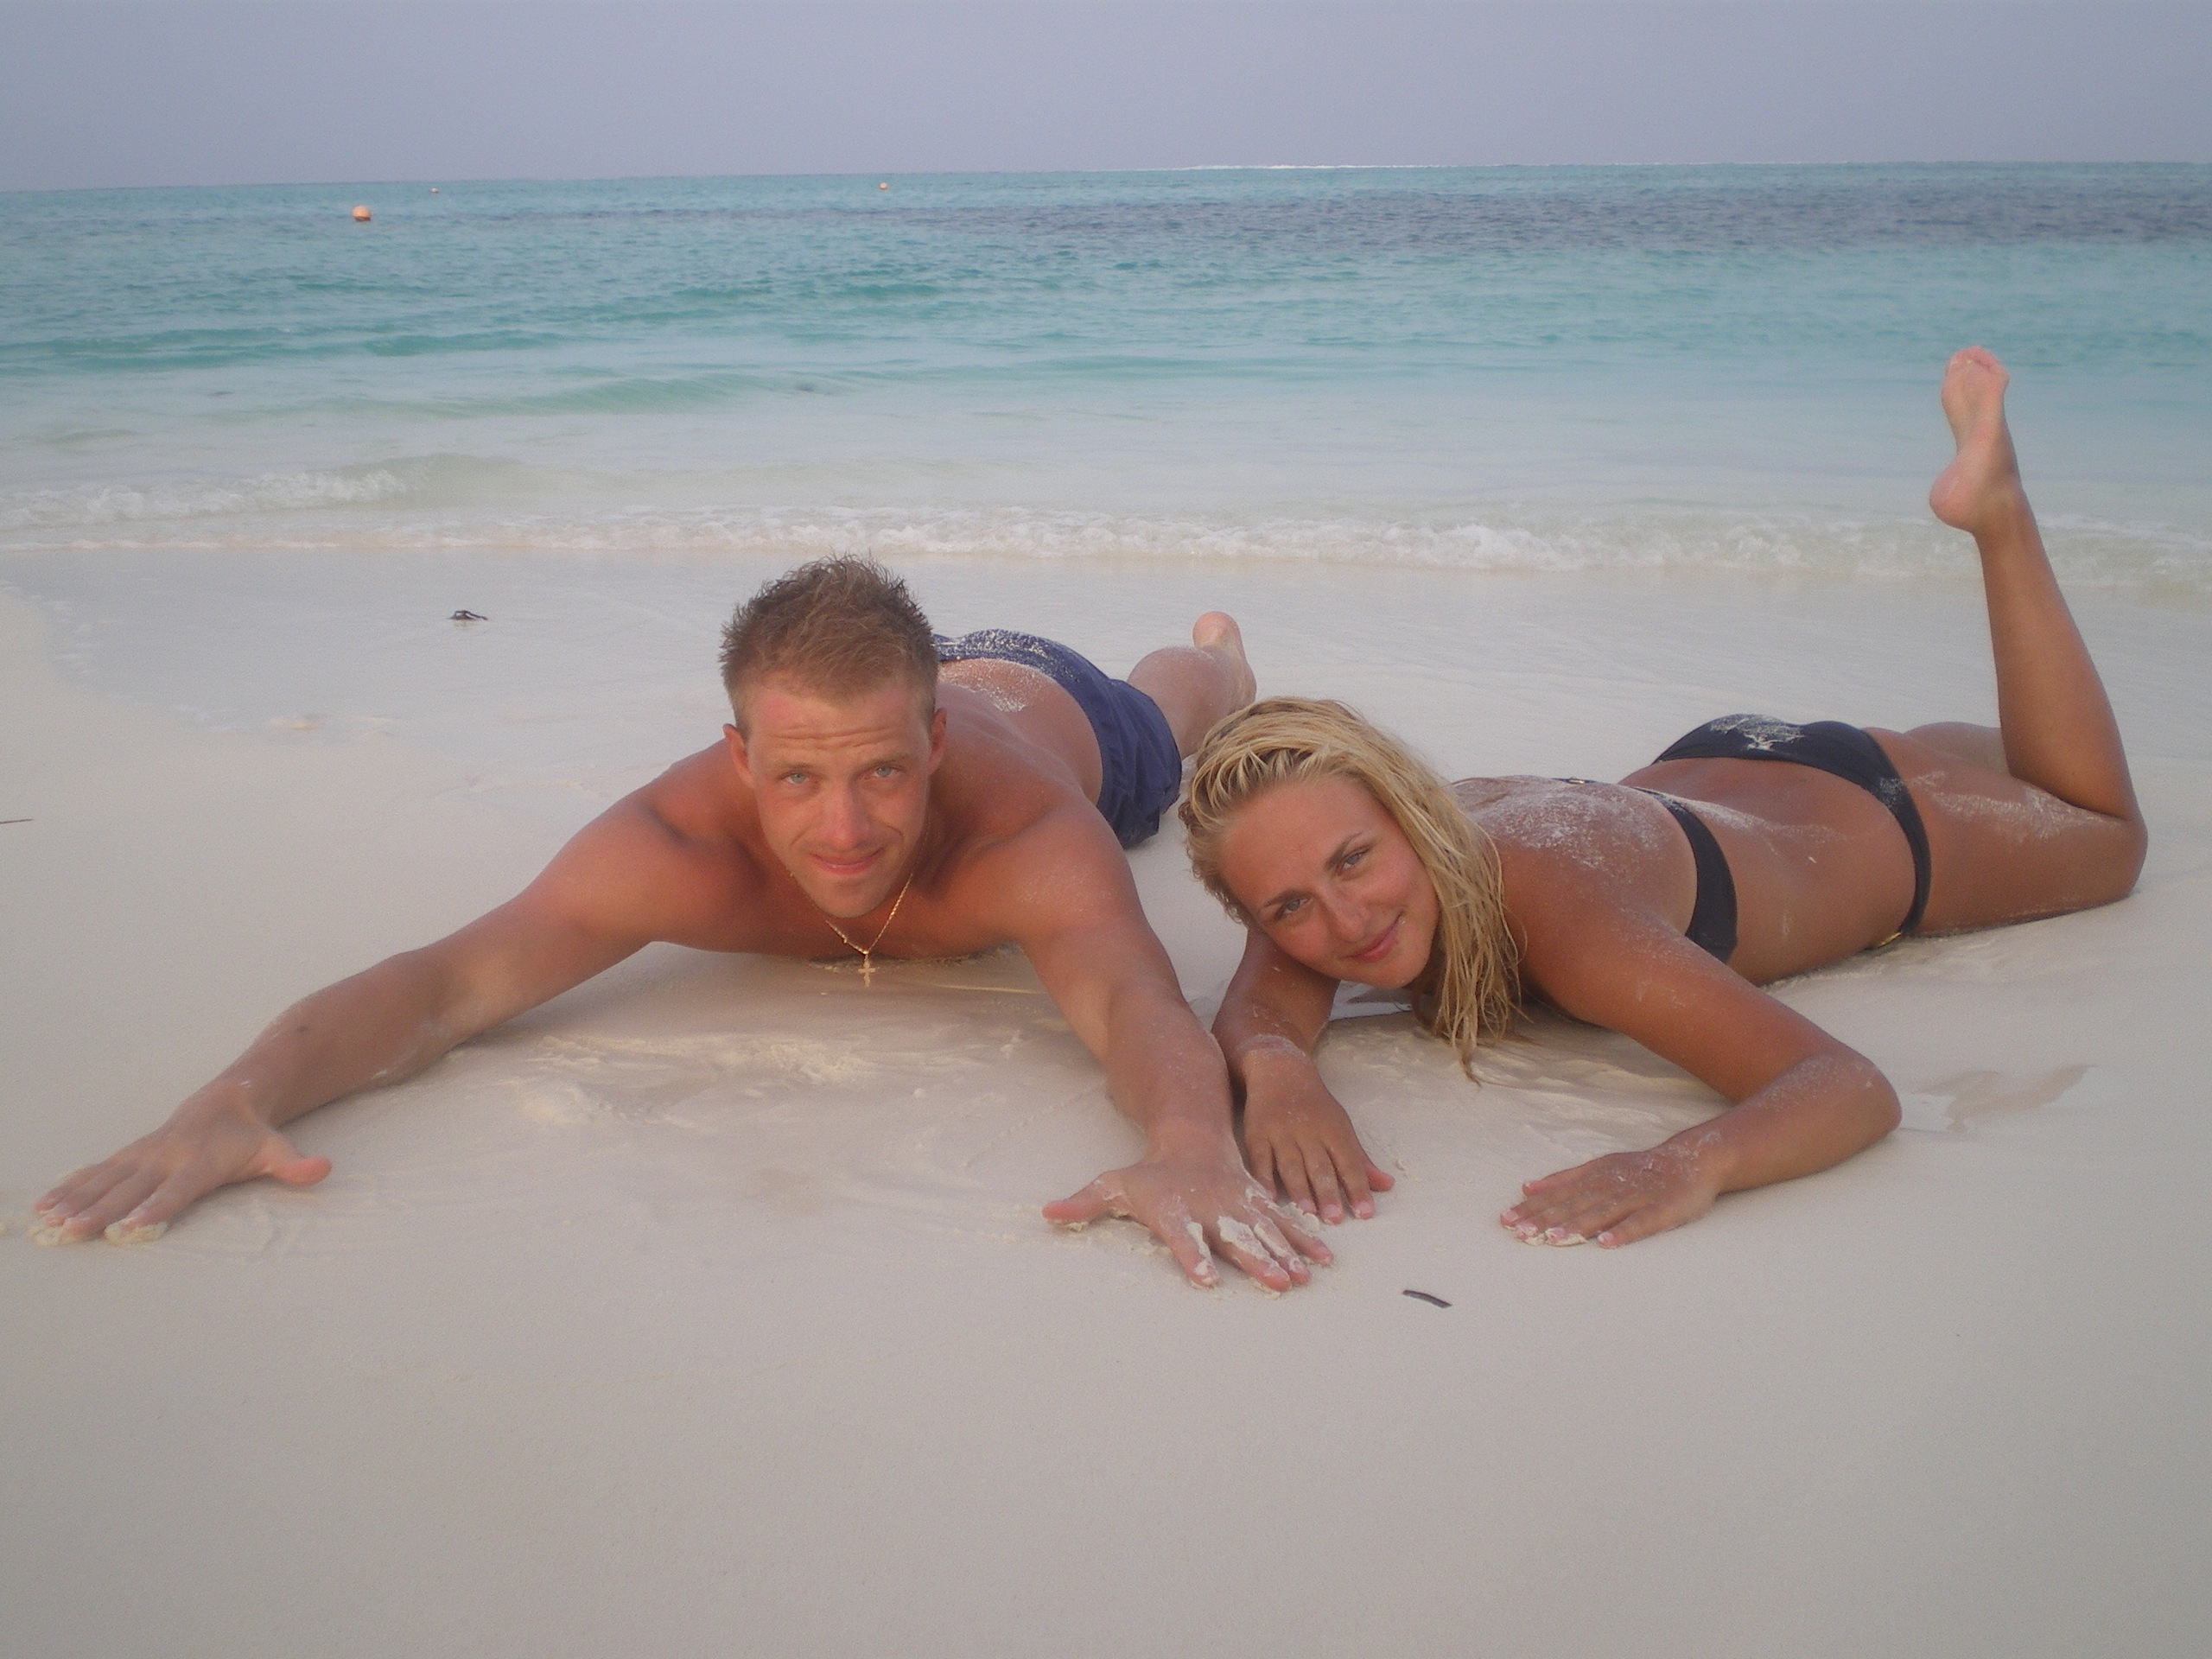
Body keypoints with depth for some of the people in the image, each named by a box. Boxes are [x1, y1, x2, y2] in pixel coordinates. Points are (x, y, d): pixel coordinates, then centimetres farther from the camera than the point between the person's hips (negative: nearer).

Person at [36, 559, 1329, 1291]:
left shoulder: (1025, 830, -56)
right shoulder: (682, 844, -50)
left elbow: (1136, 1000, -70)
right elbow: (446, 984, -54)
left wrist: (1192, 1149, -93)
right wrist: (239, 1100, -72)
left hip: (1051, 703, 0)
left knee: (1165, 726, 38)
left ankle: (1216, 650, 74)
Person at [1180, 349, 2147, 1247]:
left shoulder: (1557, 914, -50)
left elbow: (1855, 1086, -54)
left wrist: (1691, 1162, -73)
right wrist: (1274, 1067, -66)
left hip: (1878, 825, -4)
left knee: (2108, 837, 29)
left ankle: (1996, 511, 31)